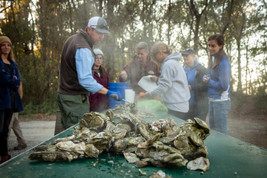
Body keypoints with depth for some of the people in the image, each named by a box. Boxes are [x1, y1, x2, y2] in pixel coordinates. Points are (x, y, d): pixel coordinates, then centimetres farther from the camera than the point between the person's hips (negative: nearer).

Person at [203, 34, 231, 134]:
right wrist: (205, 77, -4)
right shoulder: (213, 58, 9)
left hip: (221, 102, -9)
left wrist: (209, 82, -9)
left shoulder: (223, 62, -19)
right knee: (212, 131, 21)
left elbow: (224, 86, -20)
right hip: (212, 100, 9)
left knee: (220, 134, 2)